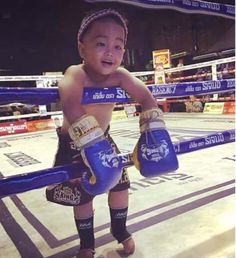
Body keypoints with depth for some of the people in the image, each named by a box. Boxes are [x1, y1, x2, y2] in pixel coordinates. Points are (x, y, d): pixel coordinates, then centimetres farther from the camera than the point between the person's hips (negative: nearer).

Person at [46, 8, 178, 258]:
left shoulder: (119, 75, -18)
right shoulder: (76, 74, -31)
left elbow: (147, 99, -21)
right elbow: (72, 108, -50)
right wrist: (90, 140, -63)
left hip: (103, 138, 4)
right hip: (73, 144, -4)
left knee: (120, 182, 6)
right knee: (83, 192, 1)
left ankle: (119, 230, 34)